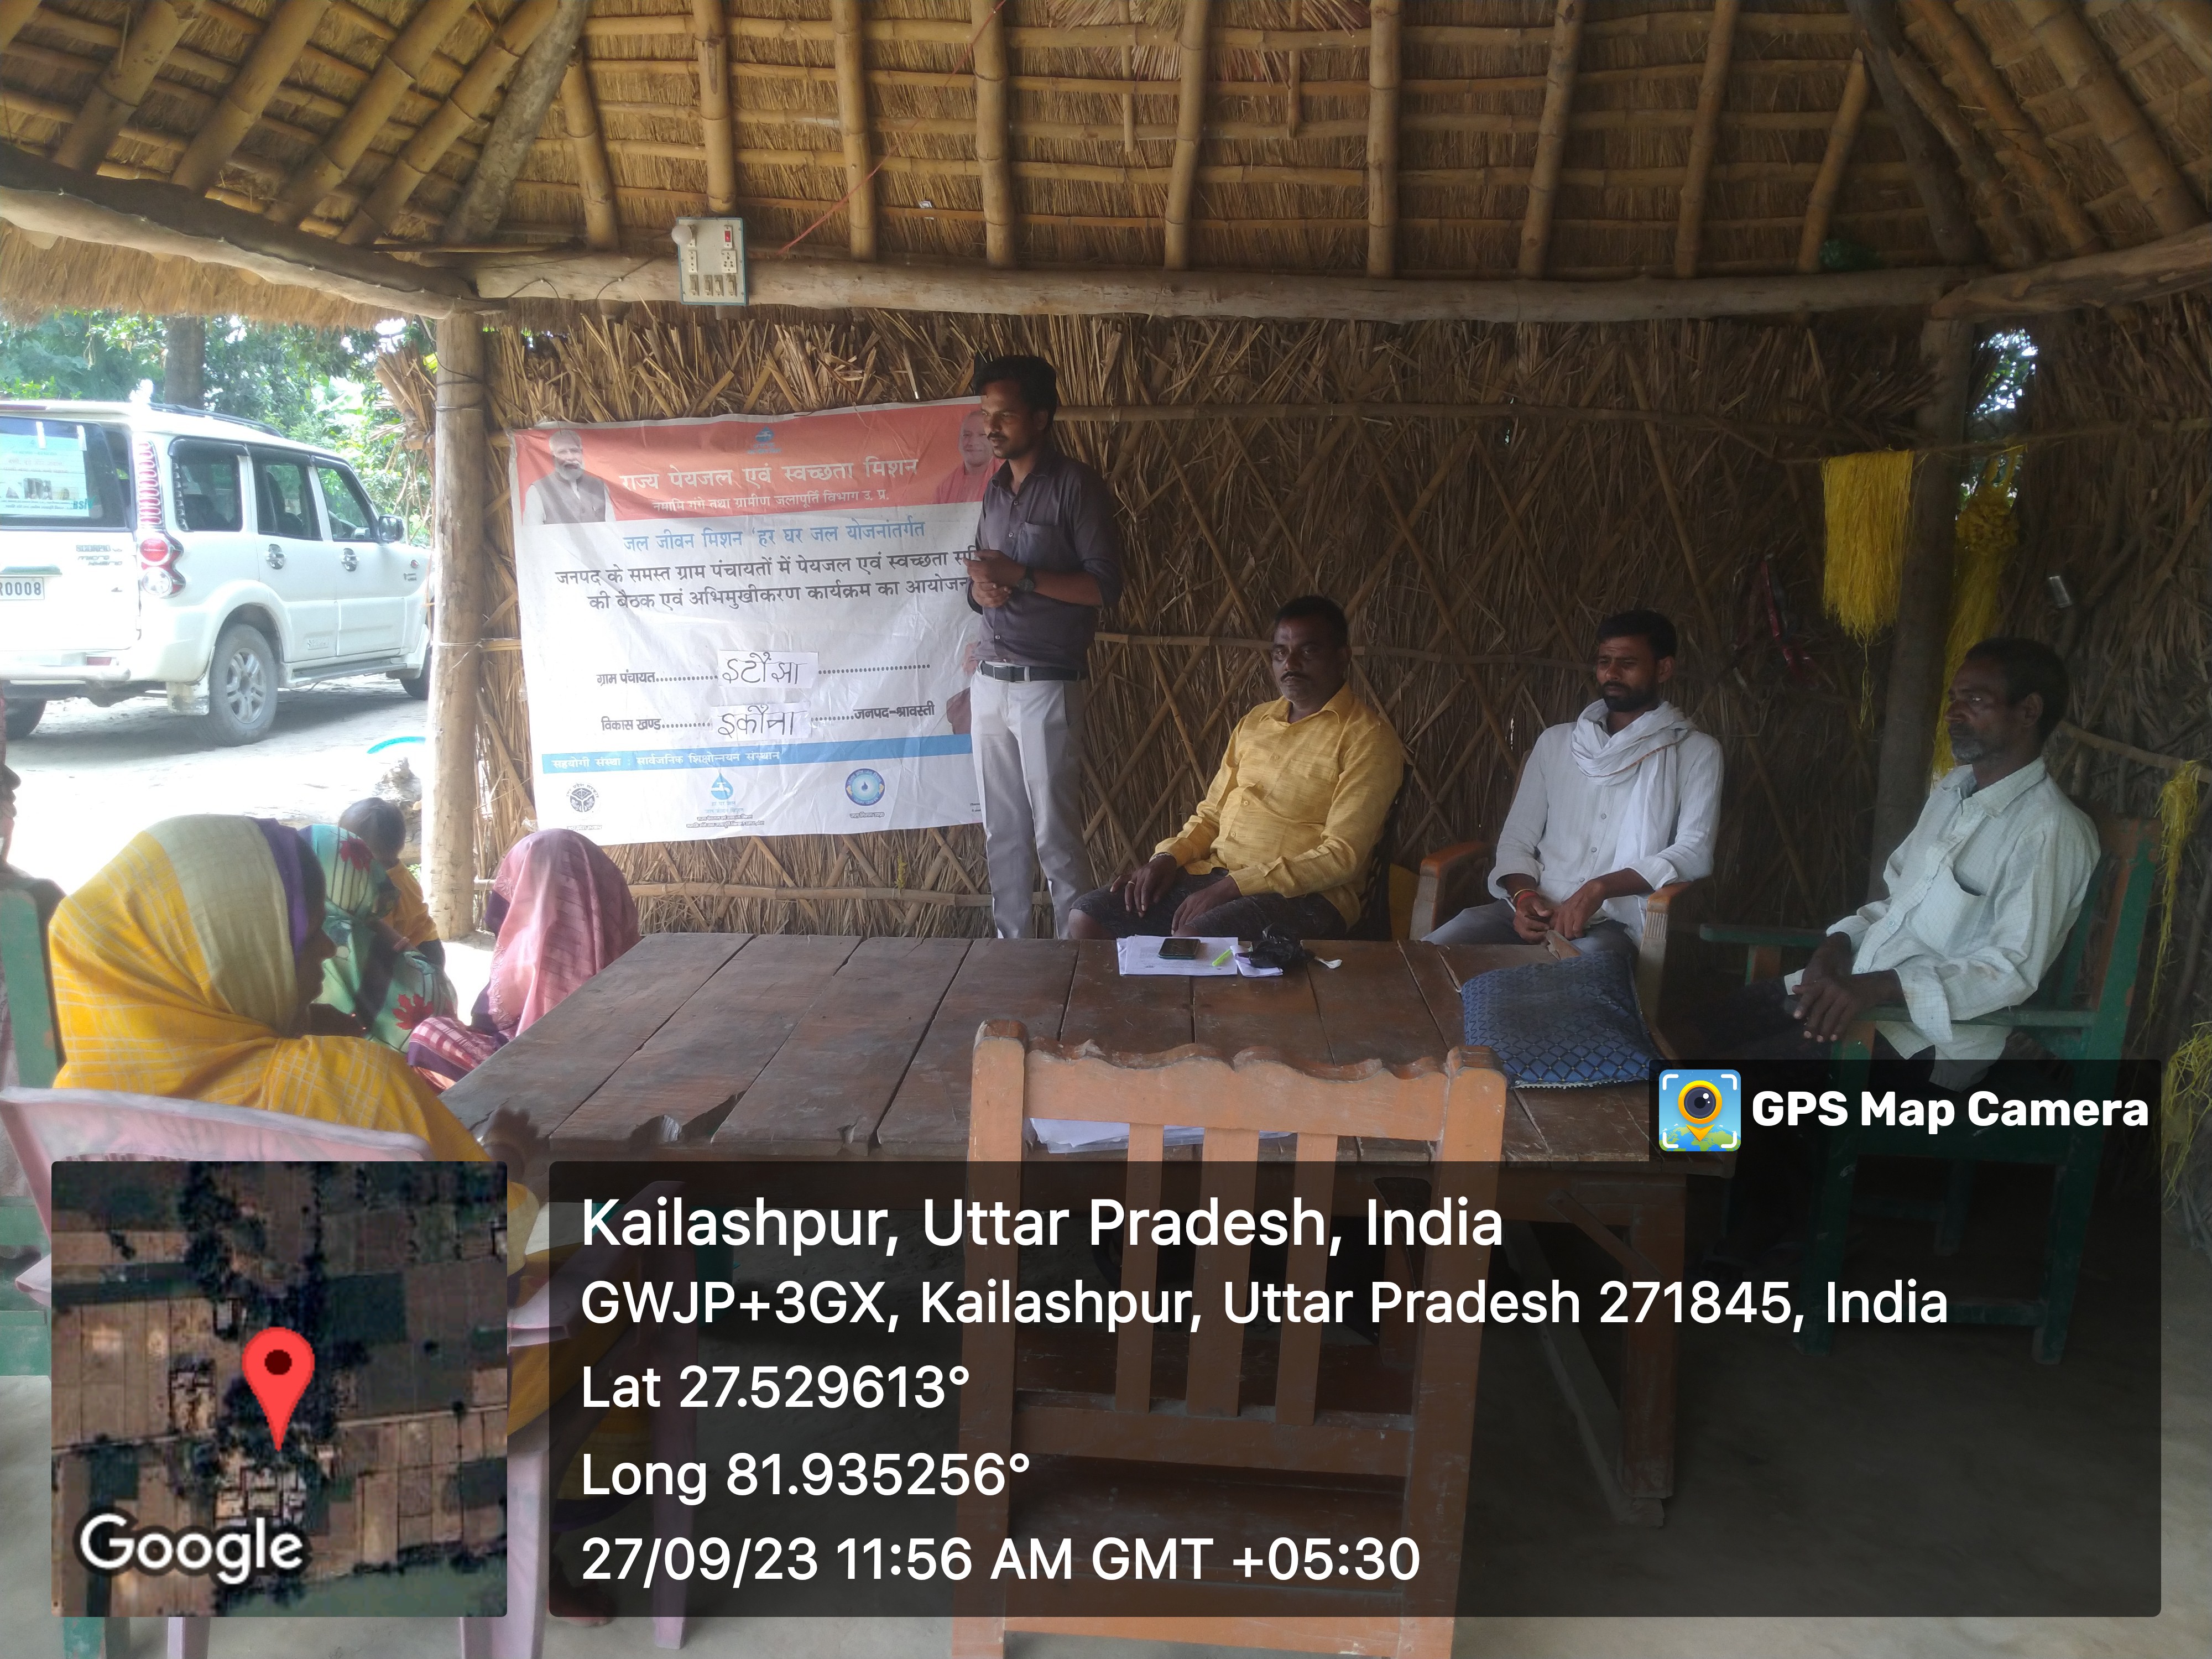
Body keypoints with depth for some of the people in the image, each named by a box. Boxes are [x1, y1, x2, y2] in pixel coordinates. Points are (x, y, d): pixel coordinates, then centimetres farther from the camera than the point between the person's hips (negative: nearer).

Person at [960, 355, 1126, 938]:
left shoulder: (1075, 486, -7)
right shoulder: (995, 491, 15)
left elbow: (1104, 585, -12)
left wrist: (1019, 576, -17)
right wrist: (981, 587, -4)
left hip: (1047, 685, -7)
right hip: (990, 682, 7)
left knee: (1056, 839, -4)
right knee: (1002, 834, 11)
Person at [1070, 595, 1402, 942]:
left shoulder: (1368, 739, -5)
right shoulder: (1255, 722, 18)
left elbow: (1341, 857, -14)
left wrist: (1232, 887, -19)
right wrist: (1168, 857, 2)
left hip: (1303, 895, -7)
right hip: (1214, 873, 7)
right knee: (1087, 918, -11)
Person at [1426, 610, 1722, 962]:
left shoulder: (1696, 752, 7)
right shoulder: (1556, 742, 18)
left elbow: (1695, 852, -6)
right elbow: (1517, 838, 15)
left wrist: (1600, 888, -19)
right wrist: (1524, 895, -8)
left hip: (1618, 924, -4)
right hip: (1533, 911, 4)